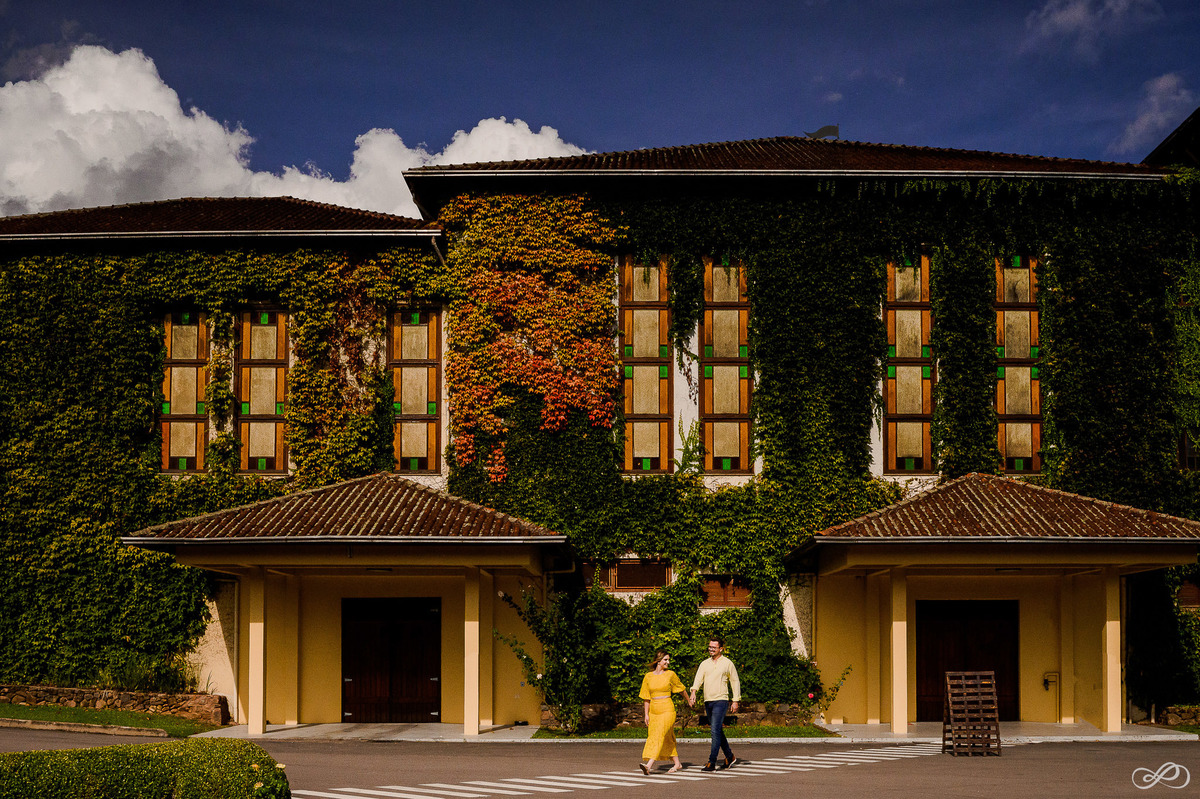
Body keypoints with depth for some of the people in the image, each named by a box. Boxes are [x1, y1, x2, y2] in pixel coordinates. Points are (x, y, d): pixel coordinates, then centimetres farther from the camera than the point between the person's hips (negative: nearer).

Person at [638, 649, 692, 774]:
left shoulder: (671, 674, -1)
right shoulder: (648, 676, 4)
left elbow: (681, 688, 15)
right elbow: (646, 697, 10)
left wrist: (689, 700, 28)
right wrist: (646, 715, 7)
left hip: (667, 710, -4)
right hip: (654, 711, 4)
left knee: (659, 736, -17)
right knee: (667, 739, 11)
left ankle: (648, 765, -28)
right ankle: (677, 764, 26)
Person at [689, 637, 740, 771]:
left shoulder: (727, 663, 1)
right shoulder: (705, 664, 11)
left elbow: (735, 682, 5)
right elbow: (699, 678, -4)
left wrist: (735, 701, 0)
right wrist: (693, 691, -23)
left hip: (721, 701, -6)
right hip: (708, 702, 6)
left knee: (715, 731, -15)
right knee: (718, 731, 14)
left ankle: (712, 763, -18)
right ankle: (730, 757, 30)